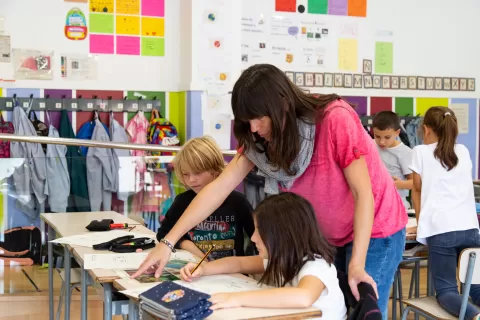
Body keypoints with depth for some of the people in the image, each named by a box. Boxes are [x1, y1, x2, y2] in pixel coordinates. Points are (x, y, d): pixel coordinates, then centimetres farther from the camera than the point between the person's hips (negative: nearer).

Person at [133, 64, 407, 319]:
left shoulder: (335, 120, -27)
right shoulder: (260, 139, -9)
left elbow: (363, 193, -25)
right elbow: (220, 187, -13)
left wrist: (357, 264, -31)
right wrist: (168, 243, -18)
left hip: (375, 232, -6)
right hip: (329, 237, 6)